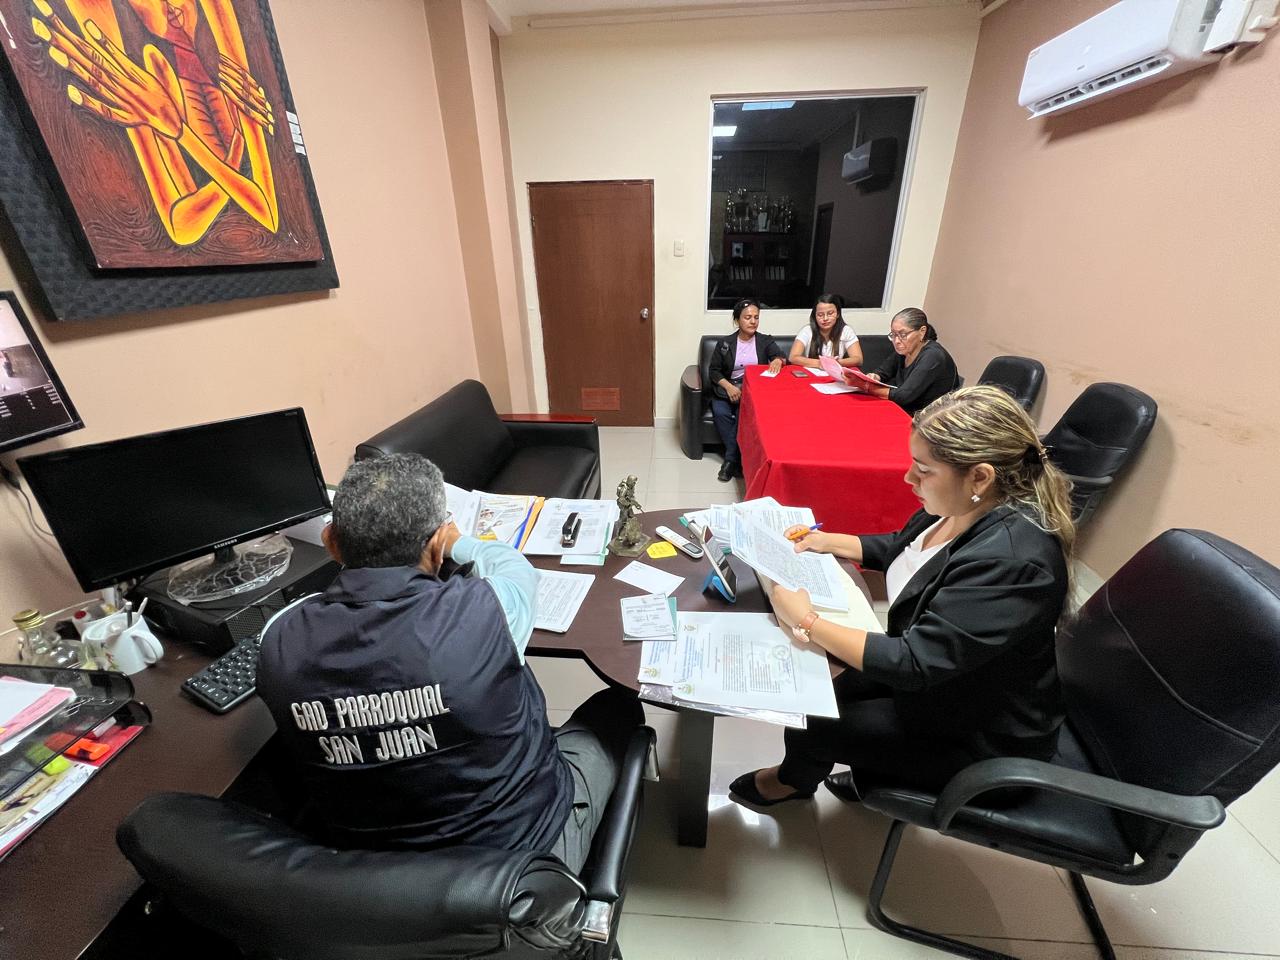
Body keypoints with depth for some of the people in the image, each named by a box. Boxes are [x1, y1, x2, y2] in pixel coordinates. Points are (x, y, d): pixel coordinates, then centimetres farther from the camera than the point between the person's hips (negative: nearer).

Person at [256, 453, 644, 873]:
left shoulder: (279, 641, -21)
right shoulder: (481, 612, -32)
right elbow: (513, 565, -6)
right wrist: (459, 544, 15)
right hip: (521, 849, -4)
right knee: (618, 706, 20)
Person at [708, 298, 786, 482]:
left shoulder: (766, 341, 11)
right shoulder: (725, 344, 10)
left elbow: (782, 357, -4)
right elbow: (714, 370, 6)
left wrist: (778, 360, -31)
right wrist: (728, 386, -13)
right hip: (728, 388, 1)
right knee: (720, 412, -31)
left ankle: (731, 459, -21)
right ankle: (737, 458, -21)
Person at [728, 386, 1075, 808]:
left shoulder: (1010, 560, -37)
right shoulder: (964, 507, -11)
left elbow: (914, 664, -34)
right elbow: (901, 548, 9)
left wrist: (807, 623, -27)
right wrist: (827, 541, -1)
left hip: (978, 735, -7)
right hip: (932, 673, 7)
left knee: (809, 715, 0)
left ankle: (795, 778, 36)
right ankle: (870, 771, 36)